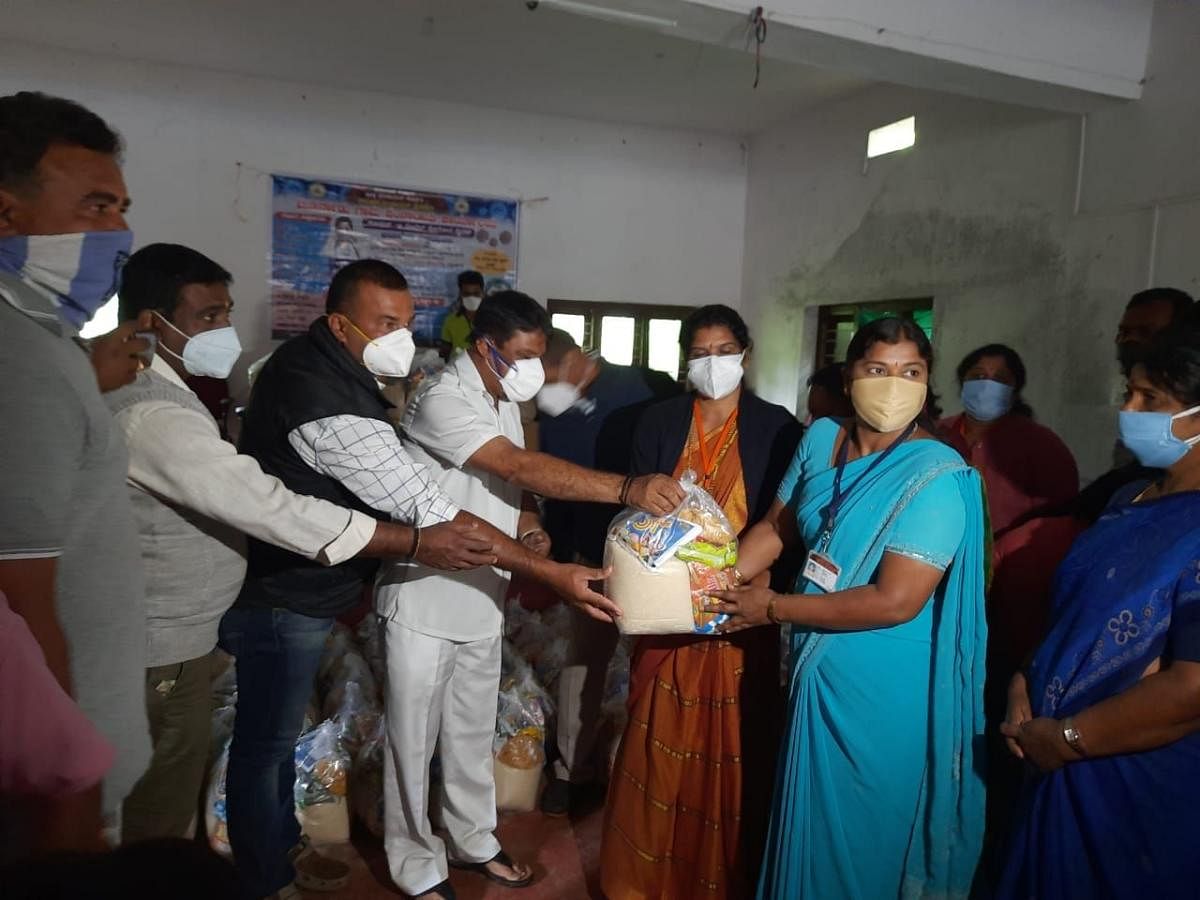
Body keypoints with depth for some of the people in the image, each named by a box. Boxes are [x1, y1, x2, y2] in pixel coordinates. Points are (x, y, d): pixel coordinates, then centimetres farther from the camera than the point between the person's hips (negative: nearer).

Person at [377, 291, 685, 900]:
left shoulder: (503, 399, 7)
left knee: (473, 733, 20)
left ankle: (473, 843, 38)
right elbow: (521, 466, -33)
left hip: (482, 599, 8)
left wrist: (529, 521, -7)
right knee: (414, 740, 8)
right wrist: (628, 489, -39)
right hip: (425, 600, -7)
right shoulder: (442, 399, -22)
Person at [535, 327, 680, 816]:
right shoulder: (551, 416, 1)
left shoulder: (651, 390, -14)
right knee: (583, 660, 10)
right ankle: (571, 768, 26)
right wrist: (558, 560, 8)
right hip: (596, 558, 4)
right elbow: (554, 495, 9)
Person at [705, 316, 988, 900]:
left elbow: (896, 601, -25)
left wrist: (771, 608, -19)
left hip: (882, 688, -5)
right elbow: (776, 528, 8)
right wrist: (716, 584, -5)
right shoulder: (821, 439, -1)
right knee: (811, 823, 23)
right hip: (814, 668, 6)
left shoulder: (937, 477, -20)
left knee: (862, 837, 14)